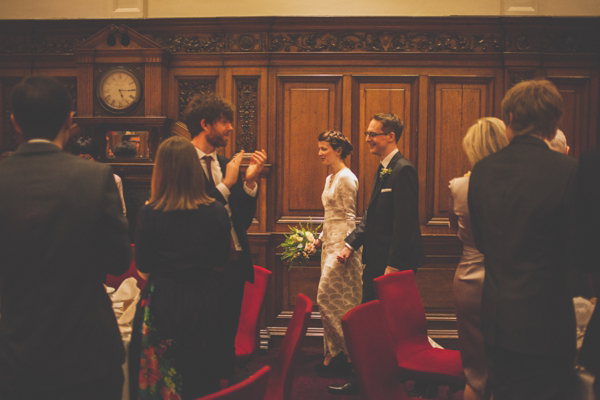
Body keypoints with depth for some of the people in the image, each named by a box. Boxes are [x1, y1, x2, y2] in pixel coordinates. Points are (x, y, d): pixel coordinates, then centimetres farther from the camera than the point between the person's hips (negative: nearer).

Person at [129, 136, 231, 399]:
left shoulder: (150, 213, -13)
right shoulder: (217, 211, -8)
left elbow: (143, 270, -6)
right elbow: (220, 265, 2)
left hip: (161, 303, -2)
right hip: (204, 303, 2)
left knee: (157, 378, 15)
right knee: (200, 376, 19)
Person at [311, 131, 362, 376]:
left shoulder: (346, 178, -12)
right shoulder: (330, 178, 16)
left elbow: (349, 217, -15)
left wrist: (347, 248, -19)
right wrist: (319, 240, 16)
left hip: (342, 245, -9)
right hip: (330, 244, 9)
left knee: (328, 298, -8)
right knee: (335, 301, 10)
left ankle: (351, 351, 2)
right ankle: (334, 354, 16)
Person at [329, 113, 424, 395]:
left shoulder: (403, 170, -15)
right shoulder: (383, 169, 15)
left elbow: (405, 222, -20)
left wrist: (393, 266, -21)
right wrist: (351, 244, 9)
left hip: (394, 264, -10)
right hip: (376, 261, 10)